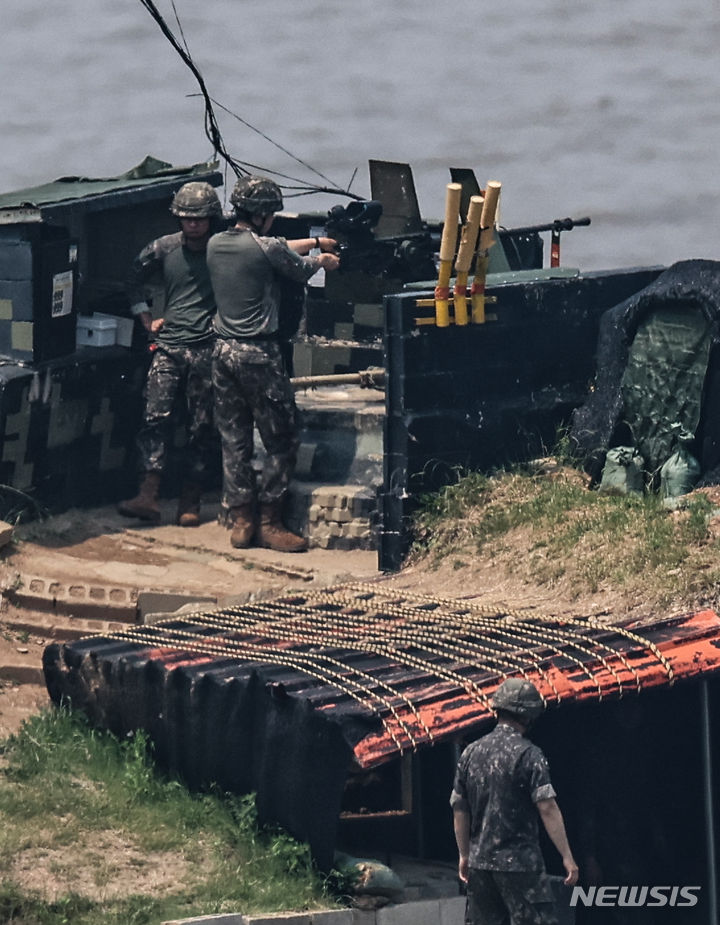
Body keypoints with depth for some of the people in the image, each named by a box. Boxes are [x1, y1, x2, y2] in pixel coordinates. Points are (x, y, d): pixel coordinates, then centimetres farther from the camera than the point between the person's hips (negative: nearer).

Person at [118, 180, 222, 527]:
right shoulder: (164, 249, 5)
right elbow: (136, 280, 20)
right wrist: (147, 320, 14)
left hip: (206, 349, -2)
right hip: (168, 345, 2)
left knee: (201, 427, 2)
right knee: (155, 417, -12)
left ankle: (190, 502, 9)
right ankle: (148, 496, -16)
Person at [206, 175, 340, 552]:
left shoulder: (216, 245, 7)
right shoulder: (265, 248, -15)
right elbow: (301, 269, 3)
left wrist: (314, 242, 32)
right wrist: (323, 259, 27)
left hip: (224, 351, 7)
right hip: (258, 353, -7)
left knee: (234, 440, 11)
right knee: (281, 442, 2)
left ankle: (240, 521, 12)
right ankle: (269, 523, 3)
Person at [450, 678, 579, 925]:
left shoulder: (470, 754, 8)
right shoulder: (527, 754, -10)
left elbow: (459, 810, 12)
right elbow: (547, 808, -15)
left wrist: (464, 855, 22)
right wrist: (567, 856, -12)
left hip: (479, 862, 6)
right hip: (520, 861, -6)